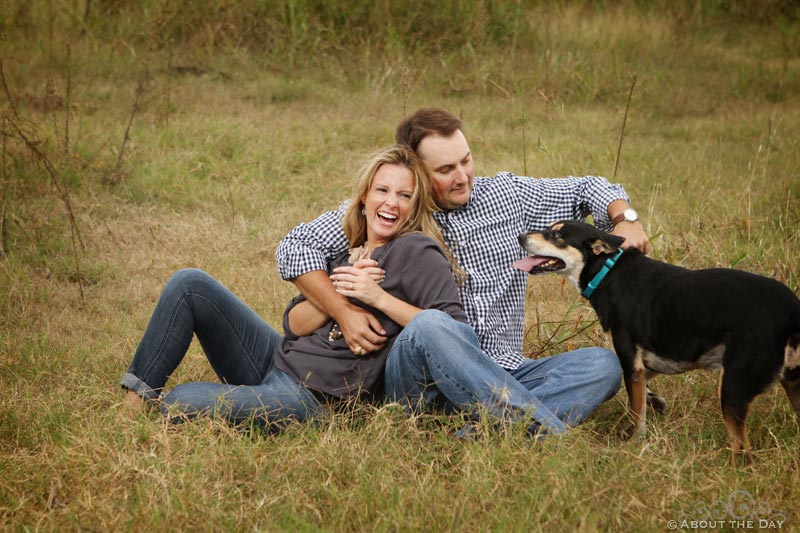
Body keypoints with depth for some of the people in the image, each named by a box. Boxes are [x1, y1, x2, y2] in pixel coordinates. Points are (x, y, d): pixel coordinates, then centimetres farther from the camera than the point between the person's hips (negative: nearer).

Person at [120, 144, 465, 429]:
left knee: (177, 405, -21)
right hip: (280, 359, 8)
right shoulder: (344, 247, 13)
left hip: (315, 398, -8)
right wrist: (336, 291, -10)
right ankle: (136, 398, 2)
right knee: (190, 283, -4)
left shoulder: (417, 252, -8)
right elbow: (294, 325, 7)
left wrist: (380, 297, -20)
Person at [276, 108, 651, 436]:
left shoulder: (505, 194, 12)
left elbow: (587, 189, 22)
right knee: (429, 326, -38)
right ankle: (550, 433, -44)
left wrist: (625, 219, 0)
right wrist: (344, 312, -14)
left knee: (604, 364, -20)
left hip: (504, 375, 4)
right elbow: (294, 247, 0)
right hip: (423, 382, -3)